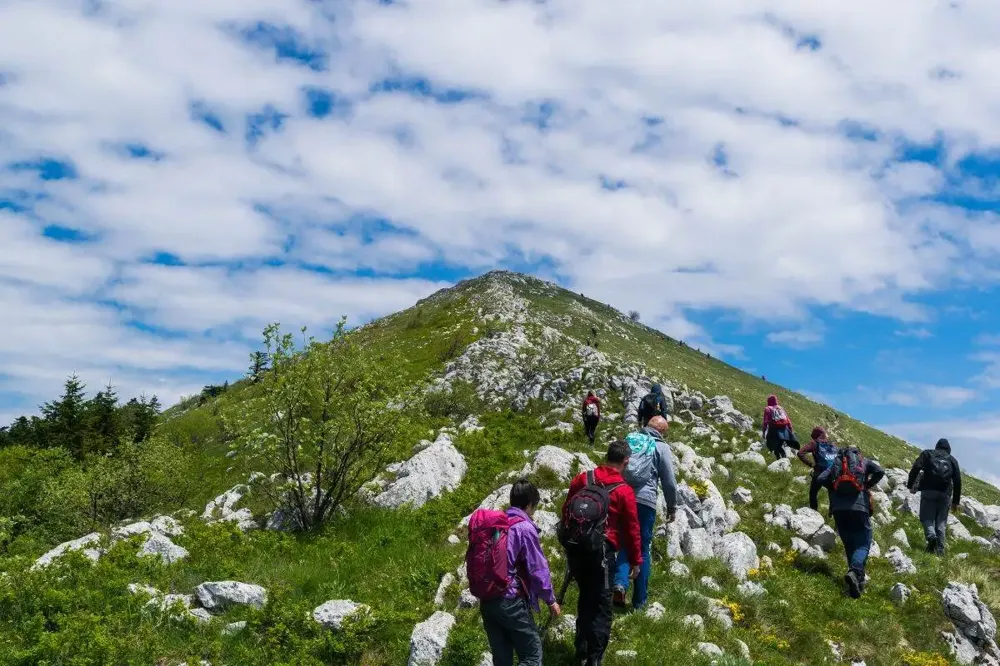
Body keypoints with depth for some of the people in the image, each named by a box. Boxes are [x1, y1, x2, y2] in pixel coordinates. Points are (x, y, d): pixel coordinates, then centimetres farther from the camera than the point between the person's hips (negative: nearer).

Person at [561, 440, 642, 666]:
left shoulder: (582, 479, 4)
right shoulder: (625, 491, -9)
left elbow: (566, 511, 12)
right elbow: (631, 529, -3)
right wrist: (636, 560, 9)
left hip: (575, 548, 5)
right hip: (601, 552, -5)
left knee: (585, 598, 22)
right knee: (602, 606, 4)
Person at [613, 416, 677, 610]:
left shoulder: (629, 439, 12)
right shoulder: (661, 447, 0)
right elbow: (669, 482, 2)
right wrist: (672, 507, 15)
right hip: (645, 501, -3)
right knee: (643, 550, 8)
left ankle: (620, 584, -12)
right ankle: (639, 601, 12)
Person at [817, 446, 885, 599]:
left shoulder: (836, 463, 21)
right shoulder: (864, 461, 17)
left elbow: (821, 479, 5)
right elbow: (880, 472, -1)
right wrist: (868, 485, 12)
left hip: (838, 508, 3)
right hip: (859, 506, -3)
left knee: (849, 545, 15)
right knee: (863, 544, -3)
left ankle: (858, 580, 15)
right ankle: (855, 572, -30)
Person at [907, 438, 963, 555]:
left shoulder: (927, 454, 14)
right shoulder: (952, 459, 19)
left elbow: (916, 468, -3)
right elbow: (958, 481, 15)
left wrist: (910, 485, 0)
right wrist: (956, 501, 18)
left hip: (928, 490, -2)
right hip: (945, 493, 2)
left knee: (927, 517, 2)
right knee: (941, 521, 7)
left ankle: (931, 536, -26)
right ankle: (940, 548, 1)